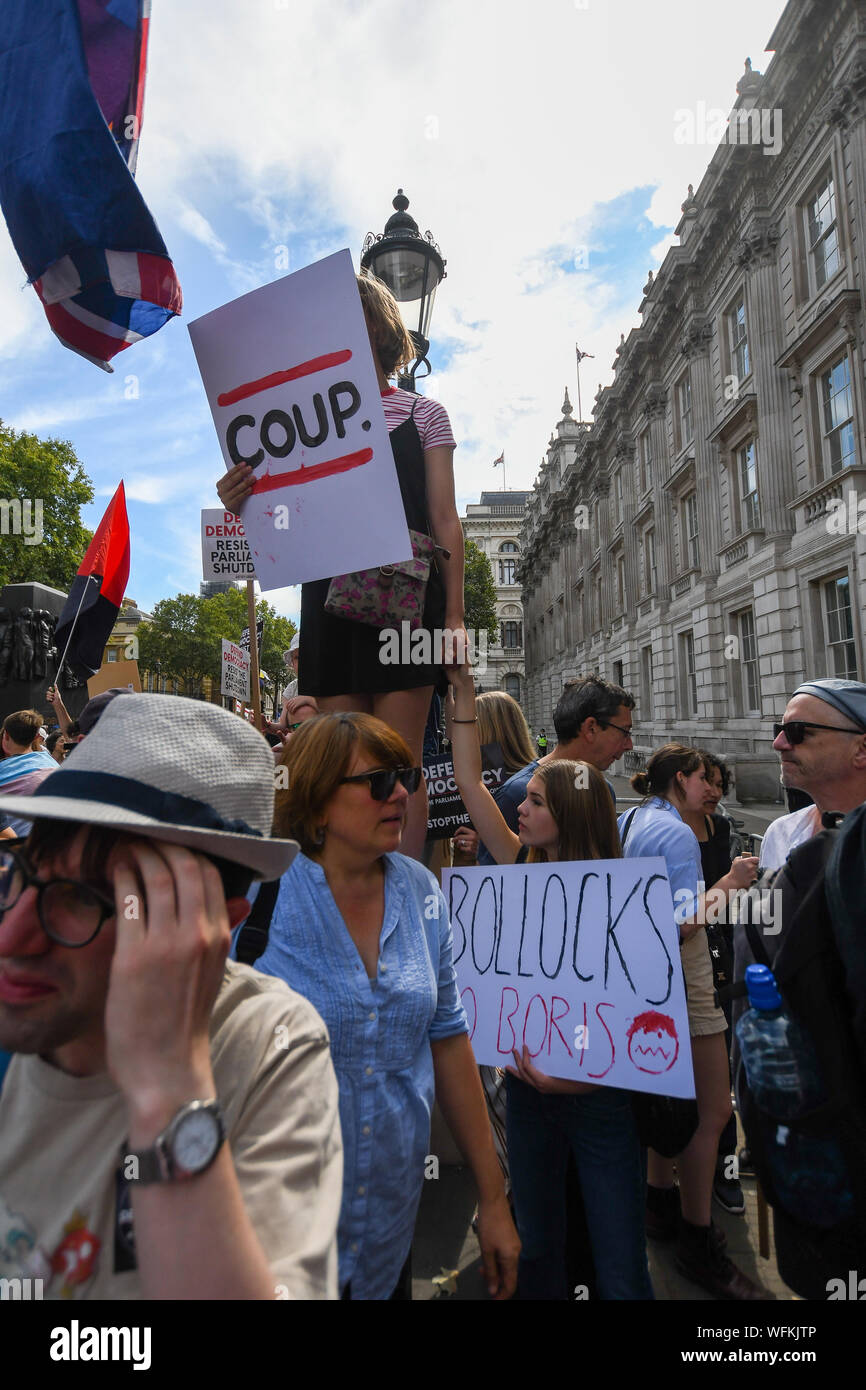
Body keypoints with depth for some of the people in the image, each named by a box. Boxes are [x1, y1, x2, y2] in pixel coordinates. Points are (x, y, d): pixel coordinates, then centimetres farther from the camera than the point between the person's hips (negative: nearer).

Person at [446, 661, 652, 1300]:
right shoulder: (524, 868, -1)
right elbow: (470, 782, 0)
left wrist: (582, 1076, -27)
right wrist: (463, 689, -2)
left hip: (599, 1094, -4)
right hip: (529, 1081, 5)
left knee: (620, 1269, 8)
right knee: (535, 1247, 20)